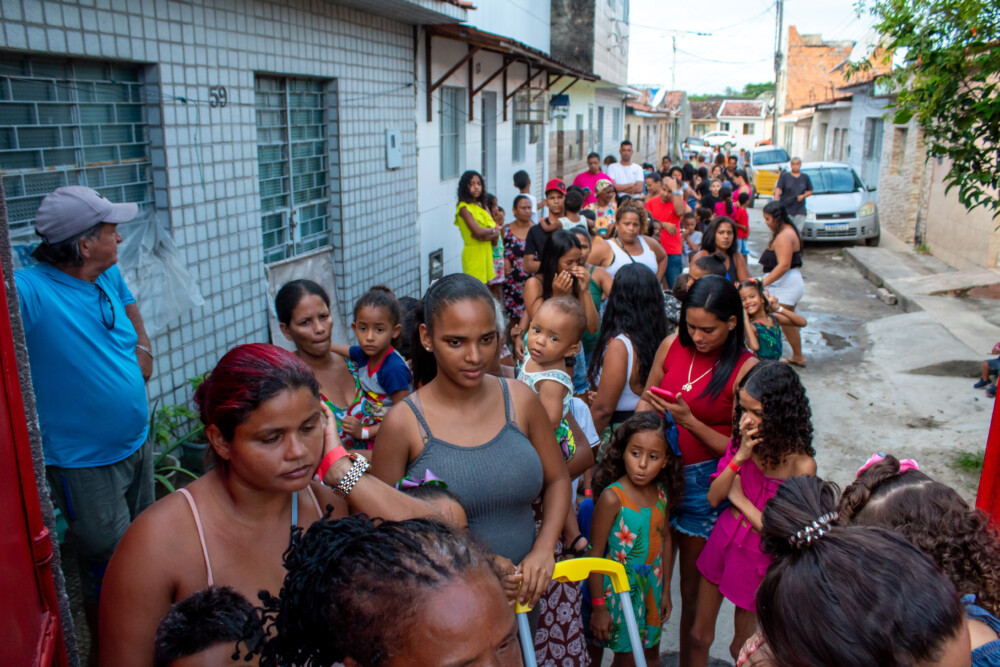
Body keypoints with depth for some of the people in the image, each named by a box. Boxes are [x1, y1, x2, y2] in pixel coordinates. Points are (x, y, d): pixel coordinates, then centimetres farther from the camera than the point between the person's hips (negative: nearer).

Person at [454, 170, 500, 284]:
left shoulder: (482, 206, 14)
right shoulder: (464, 207, -9)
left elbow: (496, 234, 5)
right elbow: (478, 231, -21)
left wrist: (485, 235, -14)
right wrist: (492, 230, -3)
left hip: (486, 253, 7)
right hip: (474, 254, -7)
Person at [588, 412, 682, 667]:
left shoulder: (663, 494, -5)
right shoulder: (612, 497, -23)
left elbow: (665, 539, 8)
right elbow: (595, 554, -18)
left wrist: (665, 590, 13)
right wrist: (598, 606, -14)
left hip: (652, 587, 6)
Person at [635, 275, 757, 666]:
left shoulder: (746, 369, -14)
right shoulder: (673, 345, -3)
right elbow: (646, 399, 10)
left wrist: (689, 420, -23)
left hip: (703, 479, -3)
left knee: (693, 586, 12)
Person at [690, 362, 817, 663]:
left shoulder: (801, 464, -23)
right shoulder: (742, 441, -10)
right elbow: (713, 498, -11)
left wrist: (741, 499, -14)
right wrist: (740, 457, -23)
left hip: (756, 558, -4)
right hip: (722, 543, 4)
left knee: (741, 649, 19)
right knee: (699, 636, 19)